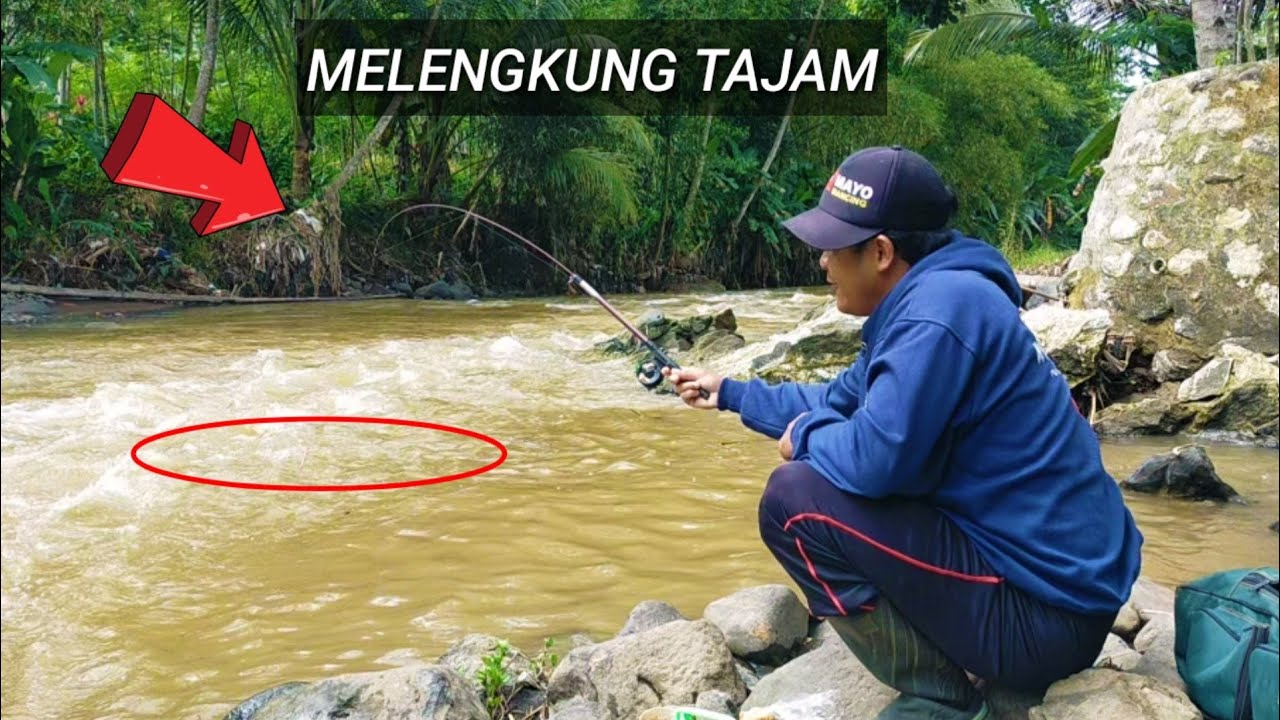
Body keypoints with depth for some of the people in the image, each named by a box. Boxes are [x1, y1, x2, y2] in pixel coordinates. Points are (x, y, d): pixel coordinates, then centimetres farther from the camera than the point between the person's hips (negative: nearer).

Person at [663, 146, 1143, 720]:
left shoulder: (940, 309, -21)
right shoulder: (925, 298, 11)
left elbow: (875, 457, -27)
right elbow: (837, 404, 25)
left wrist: (806, 434, -5)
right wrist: (728, 392, 31)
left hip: (1044, 611, -10)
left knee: (794, 498, -16)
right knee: (825, 476, 22)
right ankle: (955, 666, 17)